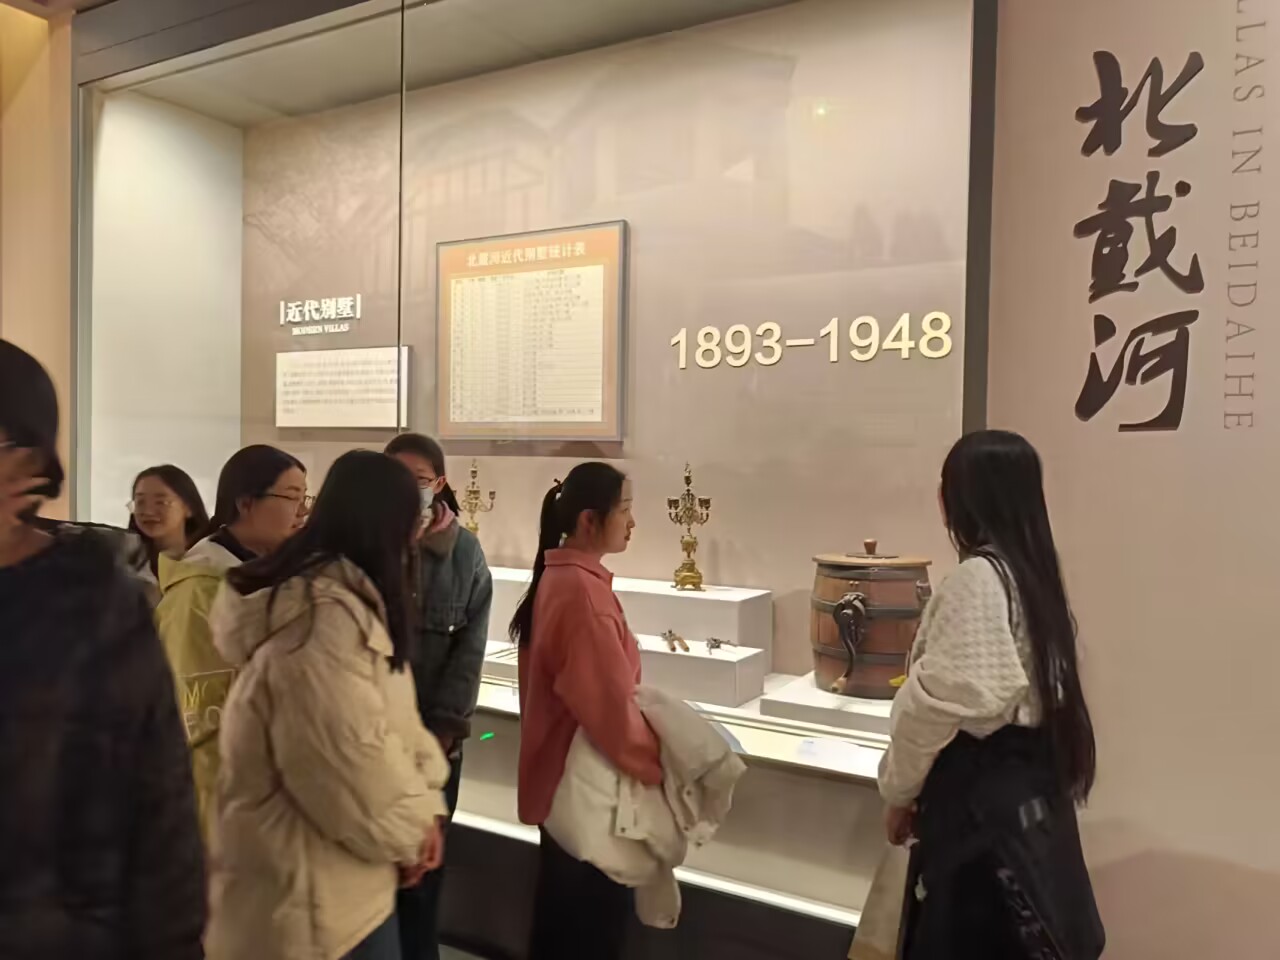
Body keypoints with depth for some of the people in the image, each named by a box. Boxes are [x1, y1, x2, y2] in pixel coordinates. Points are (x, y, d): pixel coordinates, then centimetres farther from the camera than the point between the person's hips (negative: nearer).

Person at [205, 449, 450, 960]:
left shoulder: (347, 604, 9)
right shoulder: (323, 618, -26)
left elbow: (391, 721, 11)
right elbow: (352, 766, -27)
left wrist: (423, 808, -1)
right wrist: (406, 834, -10)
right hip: (312, 893, -10)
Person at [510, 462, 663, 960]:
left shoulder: (557, 576, 4)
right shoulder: (583, 590, -26)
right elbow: (609, 705, -26)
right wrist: (656, 764, -12)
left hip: (562, 774, 9)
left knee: (562, 917, 23)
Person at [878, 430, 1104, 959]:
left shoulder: (978, 578, -20)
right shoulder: (1033, 572, 7)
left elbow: (942, 701, -20)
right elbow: (1019, 688, 9)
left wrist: (900, 790, -6)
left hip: (982, 790, -9)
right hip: (1028, 781, 9)